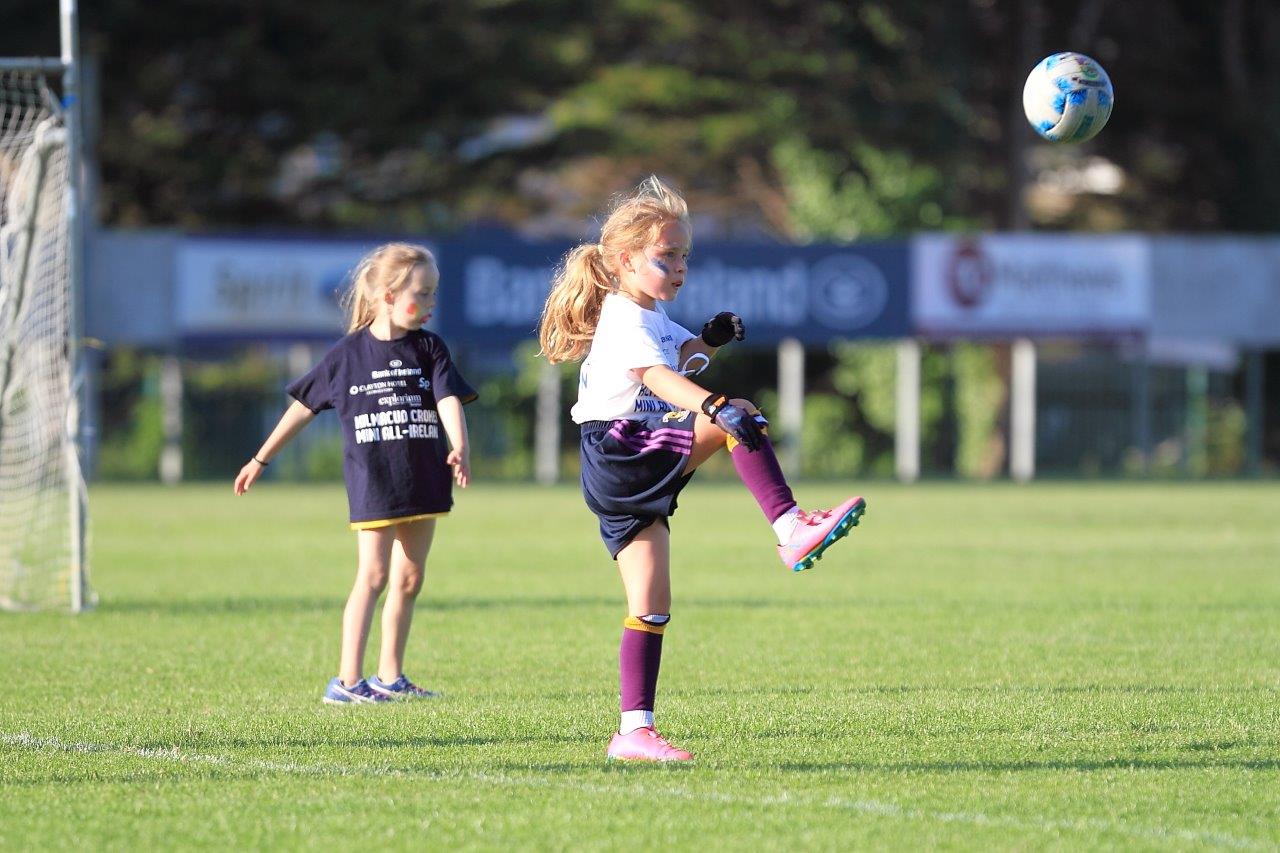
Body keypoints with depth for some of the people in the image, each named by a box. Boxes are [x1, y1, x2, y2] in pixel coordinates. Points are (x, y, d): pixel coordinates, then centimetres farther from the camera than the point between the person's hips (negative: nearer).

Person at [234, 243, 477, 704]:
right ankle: (347, 680, -13)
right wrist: (260, 460, 10)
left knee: (409, 579, 9)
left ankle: (390, 677, 18)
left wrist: (459, 448, -30)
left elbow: (449, 400, -9)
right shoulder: (348, 354, -2)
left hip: (423, 483, 4)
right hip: (371, 481, -4)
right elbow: (304, 406, 6)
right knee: (373, 575, -11)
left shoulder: (430, 349, 4)